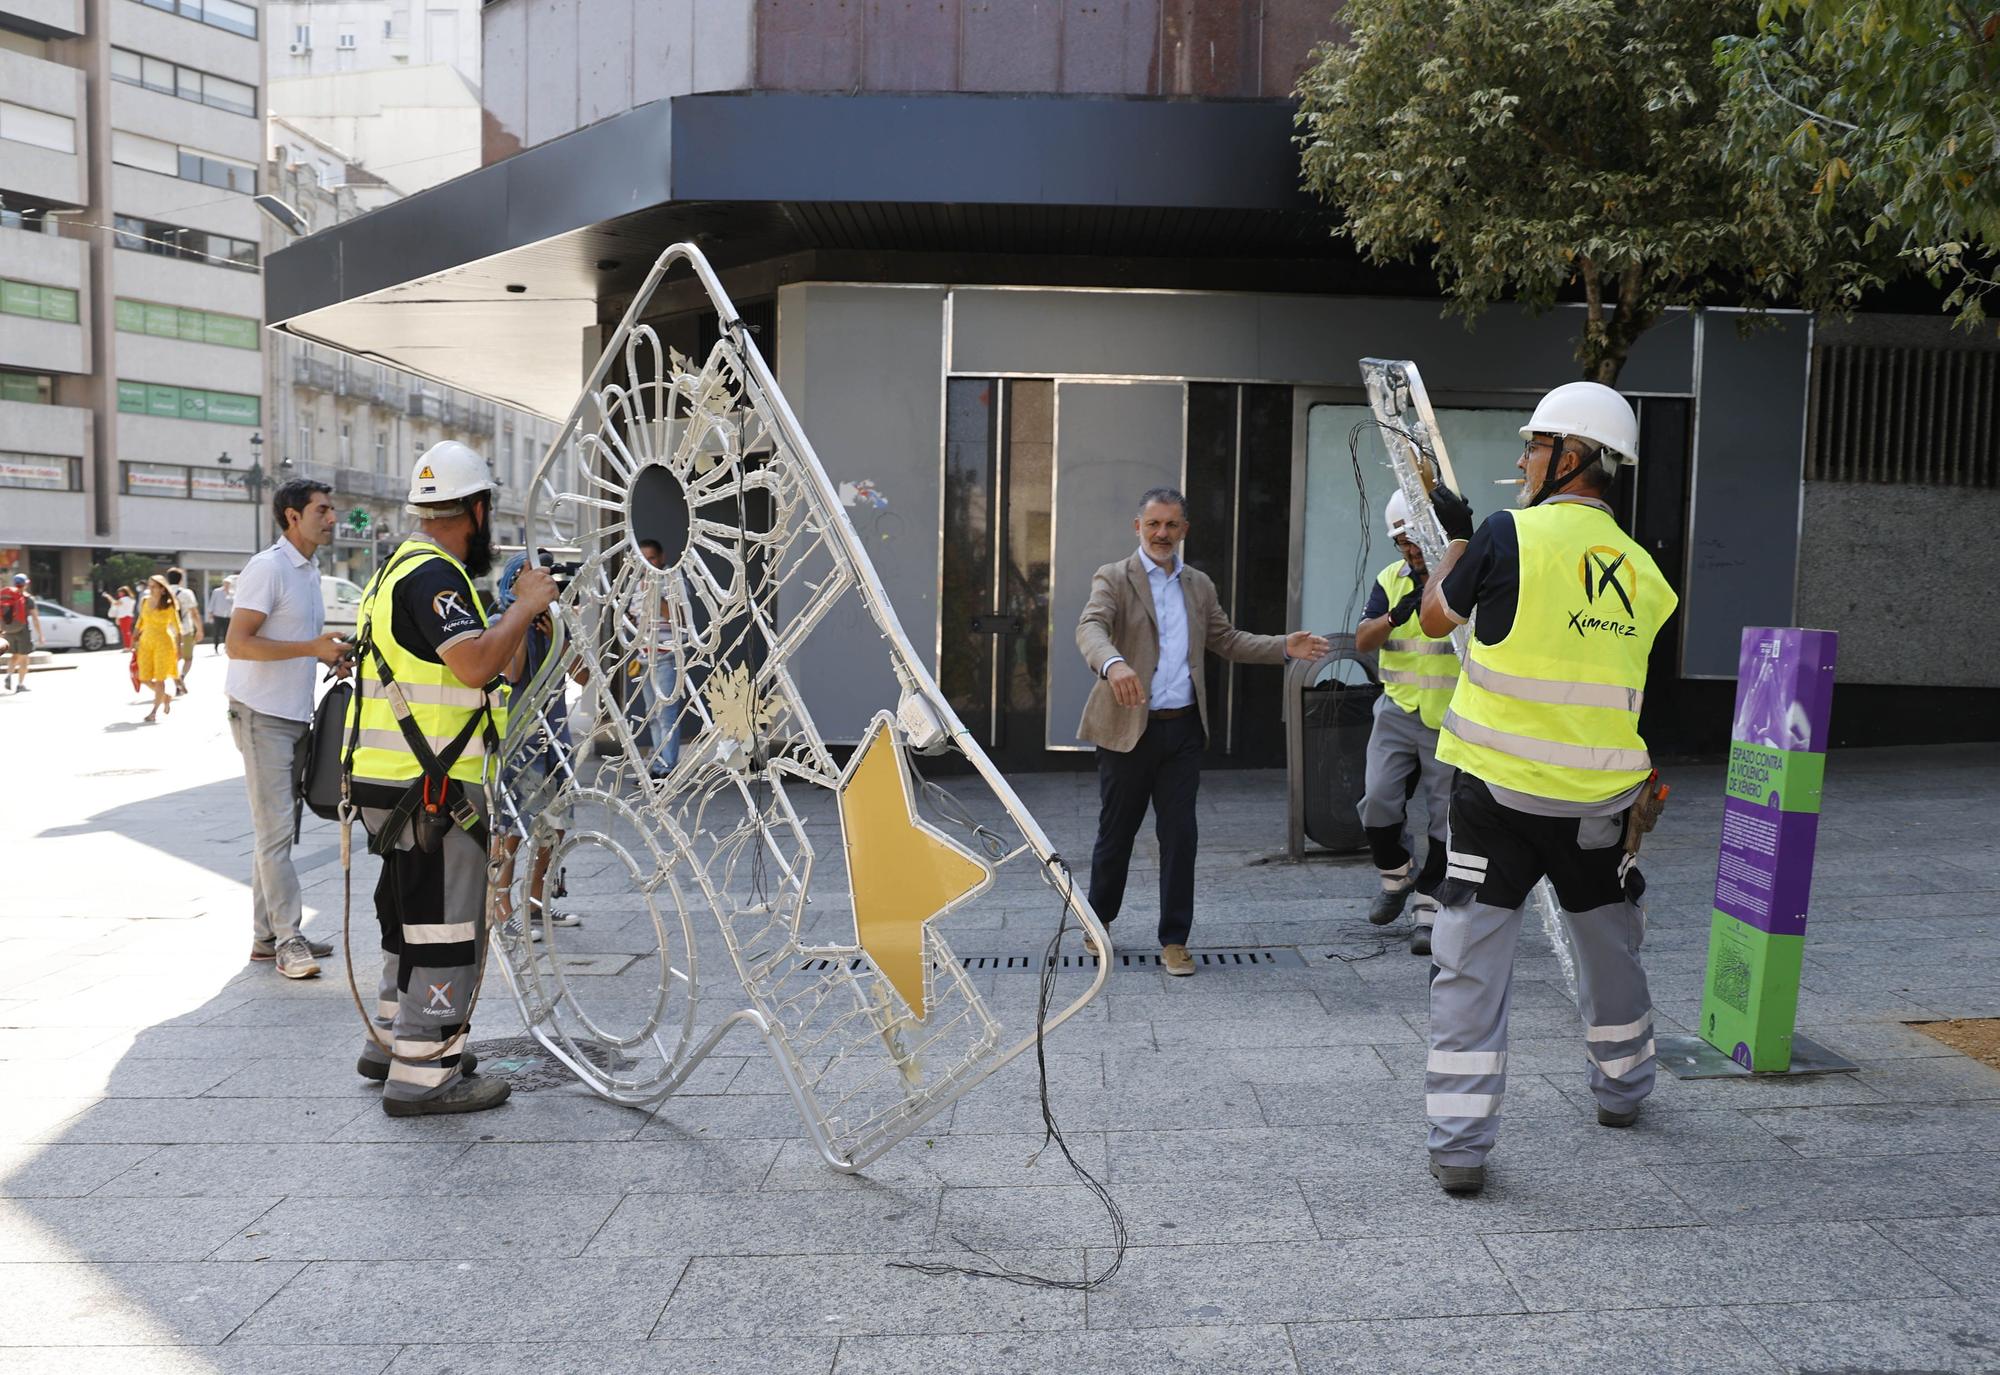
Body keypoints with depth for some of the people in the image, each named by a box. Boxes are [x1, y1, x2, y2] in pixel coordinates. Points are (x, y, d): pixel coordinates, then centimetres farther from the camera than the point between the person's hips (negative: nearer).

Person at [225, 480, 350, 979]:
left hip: (295, 714, 9)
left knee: (276, 830, 12)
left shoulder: (308, 568, 15)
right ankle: (287, 938, -3)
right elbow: (238, 642, -20)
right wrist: (311, 647, -25)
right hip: (262, 715, -9)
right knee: (275, 831, -7)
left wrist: (332, 654, 10)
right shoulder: (268, 567, -13)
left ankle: (266, 935, 19)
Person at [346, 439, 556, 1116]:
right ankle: (423, 1074, 4)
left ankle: (392, 1039, 35)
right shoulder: (434, 573, -17)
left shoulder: (405, 567, 18)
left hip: (400, 780, 11)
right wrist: (526, 605, -17)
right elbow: (476, 664, -30)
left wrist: (521, 611, 20)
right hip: (429, 787, -11)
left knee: (415, 915, 22)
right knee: (446, 925, -3)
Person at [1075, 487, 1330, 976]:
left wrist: (1284, 646, 3)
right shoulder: (1113, 578, -3)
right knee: (1116, 832, 9)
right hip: (1129, 728, -3)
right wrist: (1114, 664, -42)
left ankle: (1174, 939, 13)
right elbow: (1090, 629, -21)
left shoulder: (1199, 585, 14)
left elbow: (1227, 641, 17)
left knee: (1179, 835, 3)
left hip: (1183, 729, 4)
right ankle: (1098, 920, 31)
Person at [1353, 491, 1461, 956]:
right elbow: (1363, 642, -3)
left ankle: (1426, 907, 16)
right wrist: (1396, 614, -22)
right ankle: (1395, 877, 23)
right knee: (1377, 800, -4)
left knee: (1447, 816, 3)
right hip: (1398, 711, 3)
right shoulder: (1389, 580, 7)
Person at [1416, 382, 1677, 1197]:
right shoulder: (1642, 570, 5)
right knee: (1609, 947, 24)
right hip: (1599, 799, 5)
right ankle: (1622, 1090, 44)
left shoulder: (1508, 535, -11)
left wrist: (1456, 536, 20)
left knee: (1470, 964, 1)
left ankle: (1459, 1144, 1)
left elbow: (1437, 617, 4)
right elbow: (1617, 684, 13)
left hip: (1498, 793, -5)